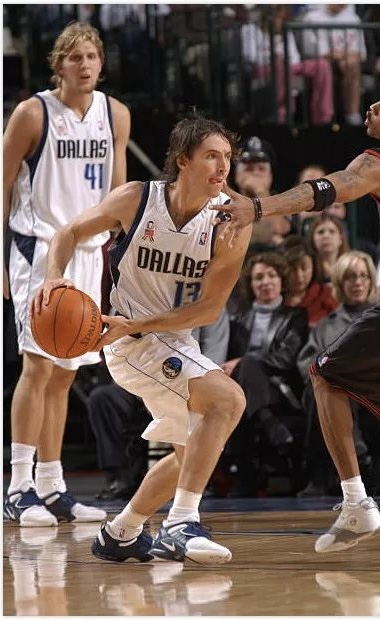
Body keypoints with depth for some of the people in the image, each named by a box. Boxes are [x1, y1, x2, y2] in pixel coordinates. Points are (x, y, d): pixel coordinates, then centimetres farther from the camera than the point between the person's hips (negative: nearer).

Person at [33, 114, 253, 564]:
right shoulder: (135, 200, -15)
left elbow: (210, 309, -14)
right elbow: (71, 233, 1)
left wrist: (134, 324, -22)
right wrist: (54, 276, -19)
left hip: (178, 342, 6)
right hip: (132, 342, -6)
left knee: (191, 453, 19)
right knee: (228, 398, -27)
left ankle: (120, 535, 39)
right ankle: (181, 526, -32)